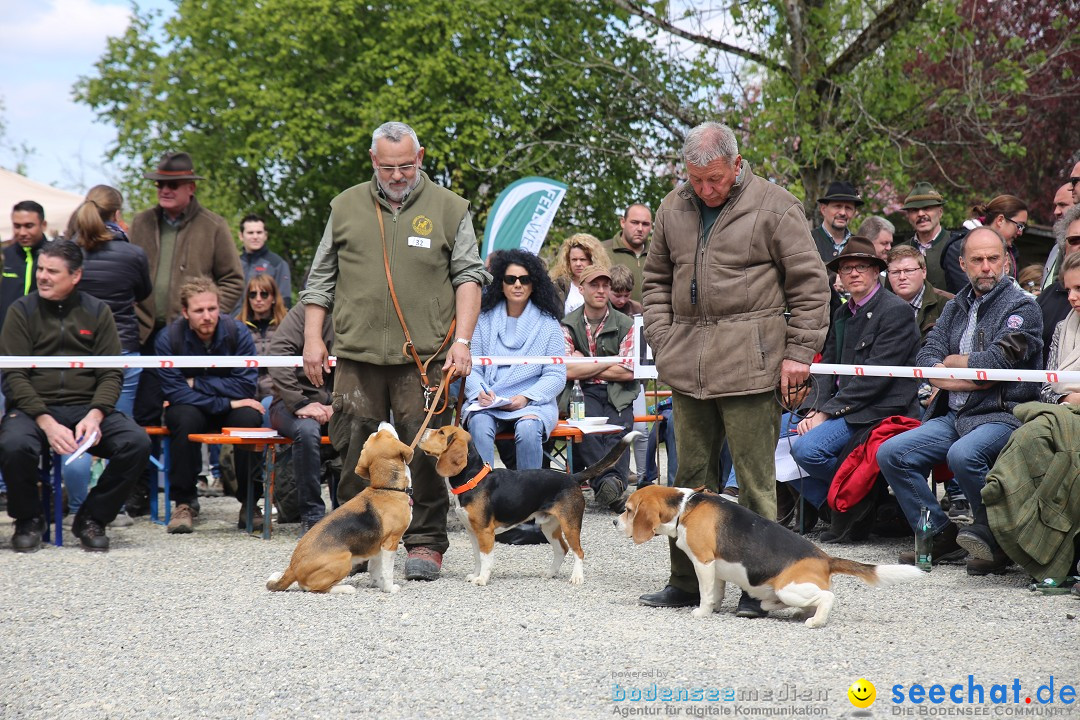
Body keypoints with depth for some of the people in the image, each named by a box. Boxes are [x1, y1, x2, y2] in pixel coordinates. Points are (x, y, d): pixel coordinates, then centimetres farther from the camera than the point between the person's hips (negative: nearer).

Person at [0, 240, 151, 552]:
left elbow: (112, 374, 5)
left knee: (138, 443, -25)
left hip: (87, 407, 2)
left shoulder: (97, 312, 9)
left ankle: (91, 518, -3)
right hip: (33, 407, -2)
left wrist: (95, 415, -15)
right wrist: (46, 422, -19)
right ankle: (28, 520, -5)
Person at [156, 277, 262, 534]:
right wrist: (227, 404, -25)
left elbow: (246, 386, -17)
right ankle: (184, 503, -23)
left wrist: (197, 383, -20)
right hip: (190, 408, -1)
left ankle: (249, 503, -18)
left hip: (231, 408, 1)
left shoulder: (238, 334, -13)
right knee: (186, 418, -35)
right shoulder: (169, 339, -15)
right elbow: (175, 392, -21)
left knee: (249, 417, -32)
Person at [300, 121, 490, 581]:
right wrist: (312, 338, 8)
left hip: (424, 357, -2)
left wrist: (462, 340, -5)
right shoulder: (346, 207, 13)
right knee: (354, 453, 2)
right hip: (357, 354, 2)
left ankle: (425, 544, 5)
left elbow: (468, 277, 5)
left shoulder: (449, 209, 8)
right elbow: (321, 279, 16)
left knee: (426, 454, -4)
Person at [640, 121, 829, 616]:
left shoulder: (774, 207, -3)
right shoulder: (674, 208, 13)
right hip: (688, 365, 5)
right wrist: (662, 340, 9)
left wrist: (799, 352, -7)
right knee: (691, 474, 10)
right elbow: (657, 279, 22)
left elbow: (810, 283, -3)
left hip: (748, 363, -5)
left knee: (755, 478, -3)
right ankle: (686, 581, 18)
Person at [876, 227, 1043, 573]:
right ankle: (940, 535, 2)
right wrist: (967, 378, -11)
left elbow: (996, 361, -17)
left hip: (1003, 416, -7)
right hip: (954, 416, 7)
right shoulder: (956, 307, 17)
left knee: (963, 455, -36)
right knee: (890, 453, -7)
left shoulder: (1022, 307, -3)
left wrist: (953, 362, 0)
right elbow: (926, 359, 6)